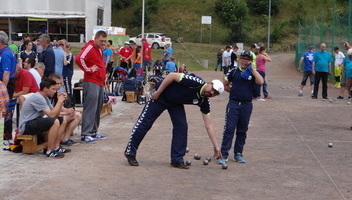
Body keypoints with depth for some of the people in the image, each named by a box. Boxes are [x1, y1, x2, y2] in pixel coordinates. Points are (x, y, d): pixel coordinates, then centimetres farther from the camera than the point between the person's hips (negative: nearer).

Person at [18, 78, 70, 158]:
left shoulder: (45, 98, 13)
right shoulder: (38, 98, -19)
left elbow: (55, 114, 10)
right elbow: (51, 115, -24)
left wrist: (60, 101, -2)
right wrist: (60, 101, -14)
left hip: (35, 122, 11)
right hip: (26, 127, -11)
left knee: (62, 120, 9)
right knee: (55, 121, -29)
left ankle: (56, 147, 5)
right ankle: (50, 151, -21)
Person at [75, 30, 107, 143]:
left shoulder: (100, 50, 19)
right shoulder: (90, 48, -11)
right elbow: (79, 59, -27)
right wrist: (88, 70, -18)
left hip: (99, 83, 10)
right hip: (91, 83, -10)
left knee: (98, 109, 13)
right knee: (90, 108, -10)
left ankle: (93, 131, 22)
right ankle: (85, 134, -9)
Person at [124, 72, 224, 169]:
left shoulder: (204, 101, -11)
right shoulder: (195, 82, -31)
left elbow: (209, 125, -7)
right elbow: (172, 75, -26)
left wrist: (215, 145, -8)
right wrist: (158, 92, -25)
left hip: (176, 103, 6)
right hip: (161, 96, -6)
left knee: (182, 126, -8)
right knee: (145, 123, -2)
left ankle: (177, 160, 3)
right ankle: (130, 152, 12)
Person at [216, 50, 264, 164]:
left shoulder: (253, 73, 5)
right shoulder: (233, 72, 6)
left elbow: (261, 82, -16)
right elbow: (225, 85, 15)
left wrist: (252, 69, -11)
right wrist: (233, 91, 5)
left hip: (247, 105, 1)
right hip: (233, 104, -1)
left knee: (242, 130, 9)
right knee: (229, 129, -7)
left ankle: (238, 153, 20)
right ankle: (223, 154, -6)